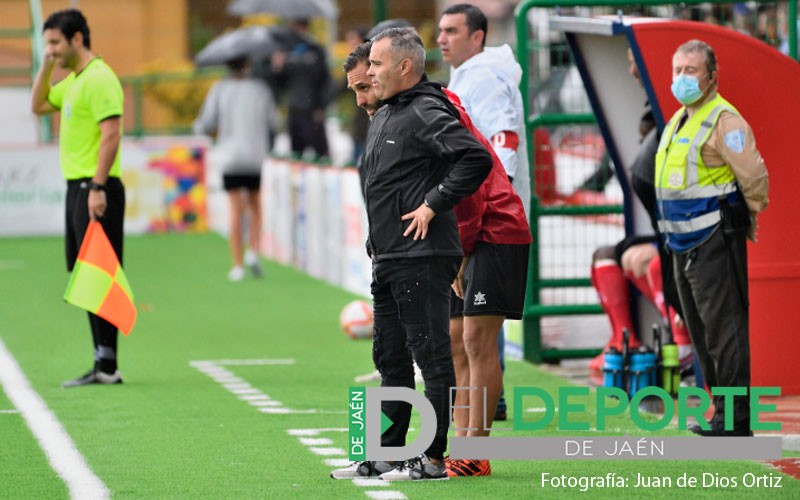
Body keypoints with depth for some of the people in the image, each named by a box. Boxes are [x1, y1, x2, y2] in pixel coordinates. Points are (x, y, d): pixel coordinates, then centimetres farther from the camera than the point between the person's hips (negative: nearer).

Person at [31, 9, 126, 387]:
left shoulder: (99, 79, -13)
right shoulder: (71, 81, 17)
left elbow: (111, 134, -20)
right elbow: (38, 105, 29)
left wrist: (97, 188, -24)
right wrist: (46, 66, 15)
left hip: (95, 189, -10)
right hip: (77, 187, 10)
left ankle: (106, 365, -11)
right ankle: (103, 362, 12)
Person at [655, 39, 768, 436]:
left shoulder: (724, 120, -14)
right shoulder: (678, 121, 16)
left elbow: (755, 176, -17)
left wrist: (749, 223, -4)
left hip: (714, 240, -10)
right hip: (684, 243, 10)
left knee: (722, 326, -9)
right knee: (701, 331, 14)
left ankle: (735, 418, -7)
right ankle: (721, 411, 21)